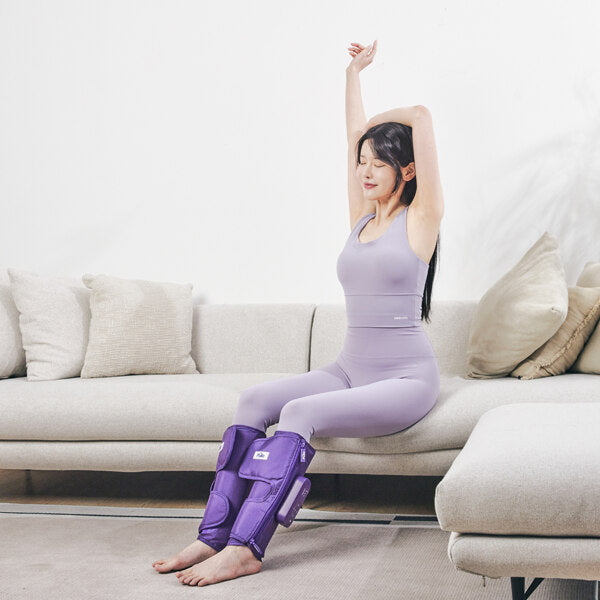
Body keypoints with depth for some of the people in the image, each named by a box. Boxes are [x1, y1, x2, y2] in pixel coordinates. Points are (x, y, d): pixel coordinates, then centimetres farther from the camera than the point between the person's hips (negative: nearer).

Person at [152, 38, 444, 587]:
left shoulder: (420, 219, -3)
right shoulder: (361, 220, 14)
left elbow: (421, 116, -9)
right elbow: (355, 134, 23)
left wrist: (377, 120, 10)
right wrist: (354, 71, 32)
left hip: (406, 378, -6)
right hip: (350, 368, 7)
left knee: (301, 412, -29)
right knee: (256, 400, -16)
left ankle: (246, 548, -28)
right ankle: (215, 536, -18)